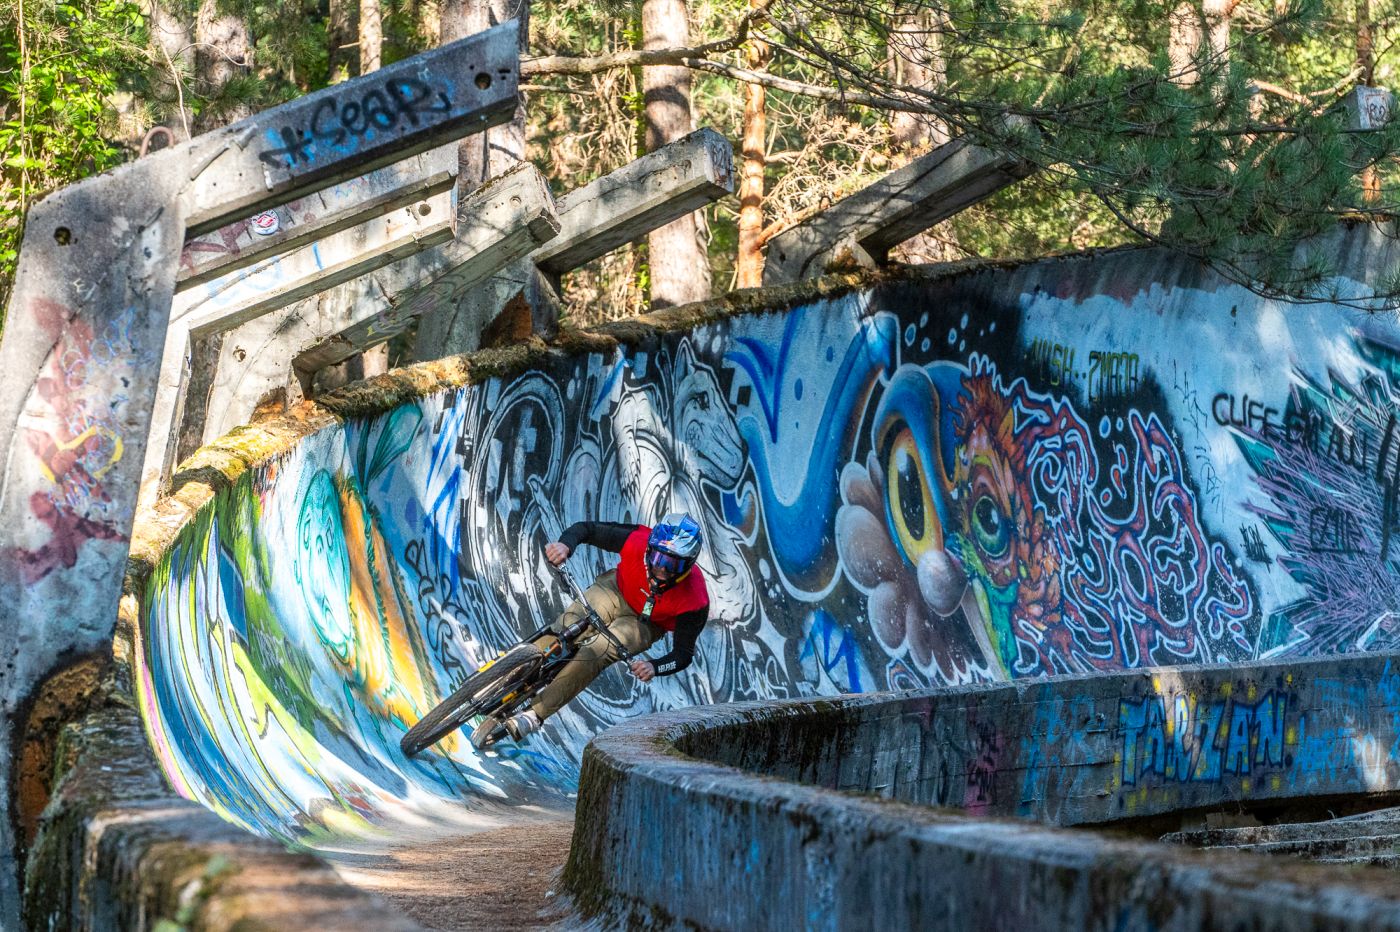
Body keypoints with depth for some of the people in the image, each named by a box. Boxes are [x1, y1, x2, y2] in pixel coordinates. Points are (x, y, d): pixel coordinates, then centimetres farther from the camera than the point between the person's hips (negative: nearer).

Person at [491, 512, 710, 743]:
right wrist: (565, 545, -38)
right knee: (564, 631, -24)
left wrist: (654, 667, -46)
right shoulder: (638, 541, -30)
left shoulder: (693, 600, -33)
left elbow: (684, 654, -25)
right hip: (617, 591, 2)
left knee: (595, 654, -28)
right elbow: (587, 529, -17)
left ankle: (536, 714, -29)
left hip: (646, 623, -2)